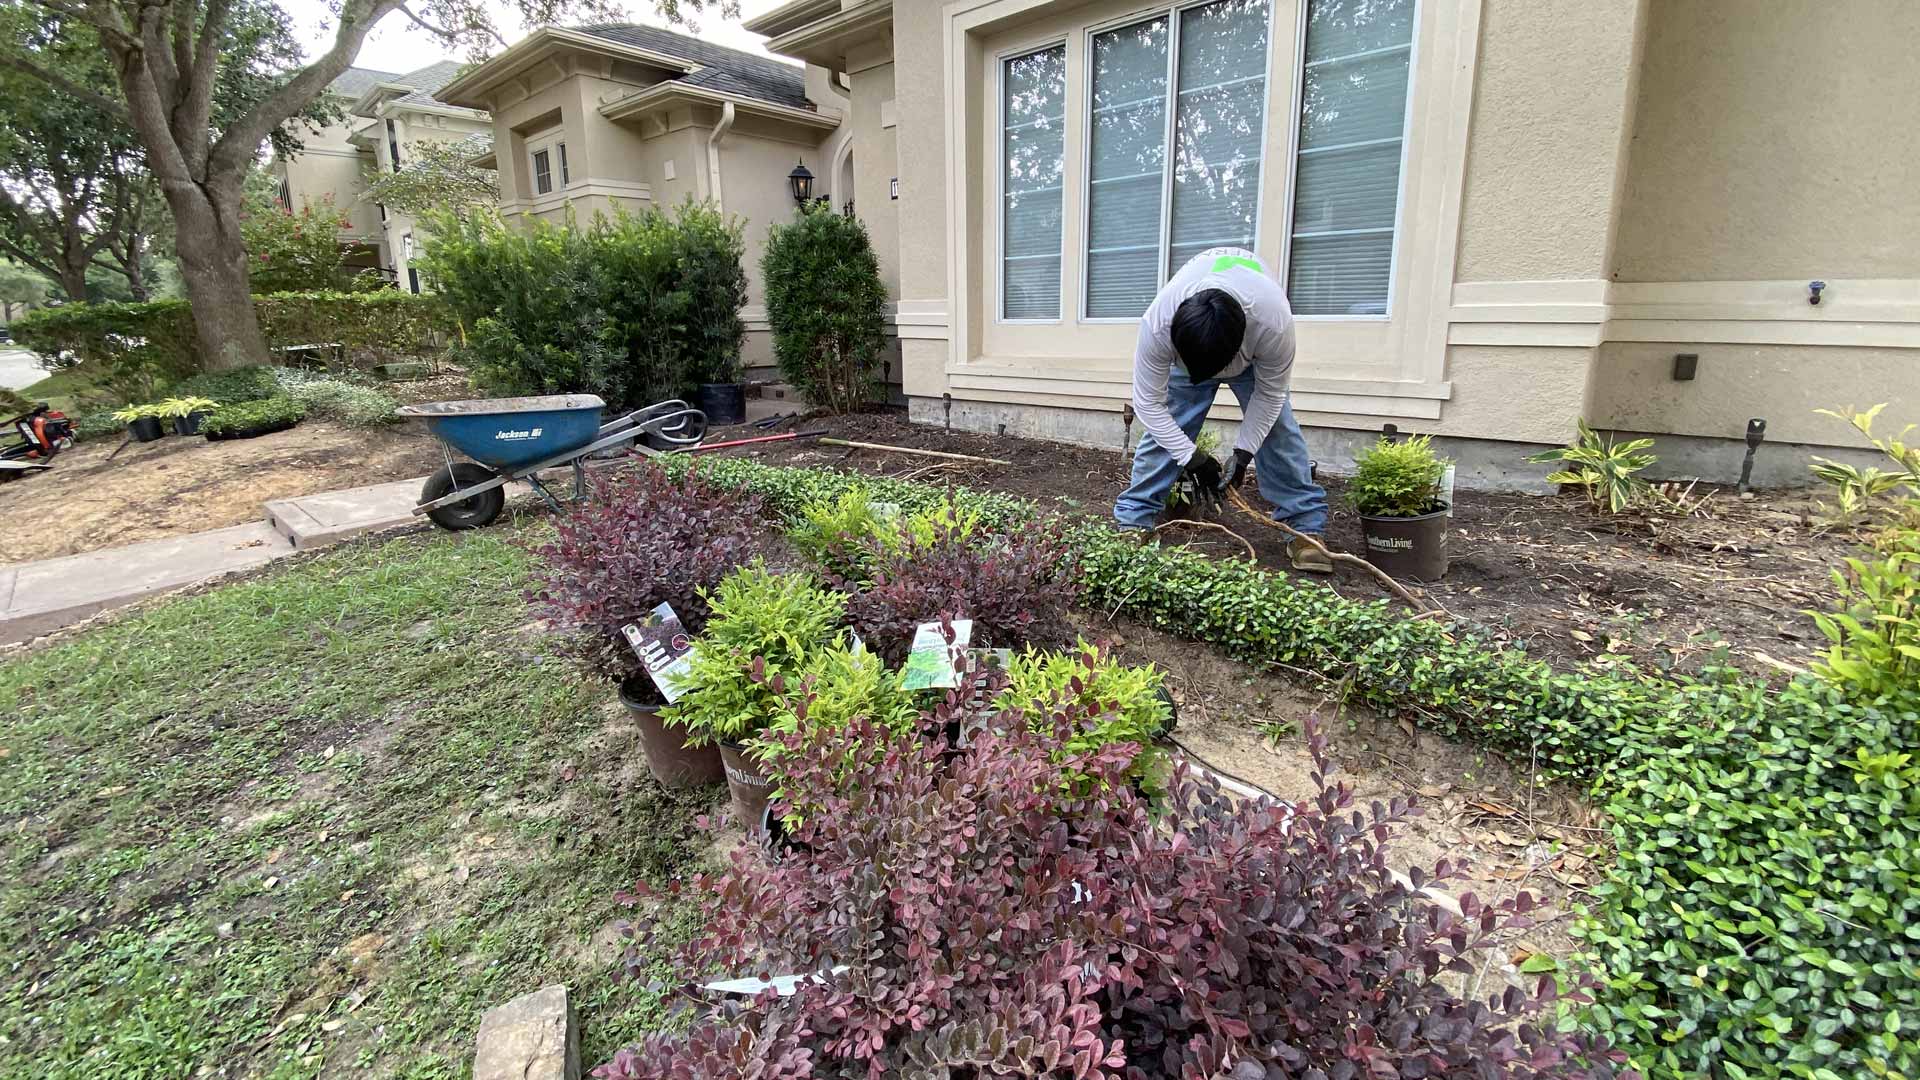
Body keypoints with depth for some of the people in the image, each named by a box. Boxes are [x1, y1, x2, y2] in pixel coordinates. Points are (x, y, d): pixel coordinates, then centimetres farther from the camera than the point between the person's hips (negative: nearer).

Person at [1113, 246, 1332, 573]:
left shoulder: (1275, 323, -43)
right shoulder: (1157, 325, -43)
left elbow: (1269, 393, -25)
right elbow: (1148, 402, -32)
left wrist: (1243, 453, -27)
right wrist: (1192, 457, -33)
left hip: (1252, 356, 0)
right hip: (1186, 348, 0)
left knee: (1277, 426, -11)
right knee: (1161, 427, -12)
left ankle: (1306, 527, -4)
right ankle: (1133, 521, -4)